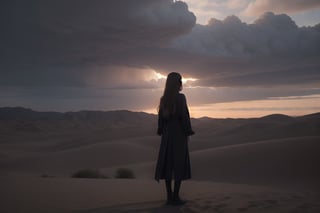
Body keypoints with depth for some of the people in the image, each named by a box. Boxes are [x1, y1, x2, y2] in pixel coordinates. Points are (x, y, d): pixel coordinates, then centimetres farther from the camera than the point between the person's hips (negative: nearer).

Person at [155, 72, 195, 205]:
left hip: (167, 134, 6)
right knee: (179, 164, -1)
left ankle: (169, 197, 10)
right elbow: (183, 116, -15)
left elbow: (160, 117, 8)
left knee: (168, 163, 7)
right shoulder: (180, 97, -10)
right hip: (179, 134, -6)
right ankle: (175, 197, 0)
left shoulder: (163, 99, 7)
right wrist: (188, 132, -7)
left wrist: (161, 133, 14)